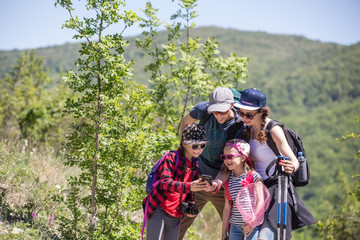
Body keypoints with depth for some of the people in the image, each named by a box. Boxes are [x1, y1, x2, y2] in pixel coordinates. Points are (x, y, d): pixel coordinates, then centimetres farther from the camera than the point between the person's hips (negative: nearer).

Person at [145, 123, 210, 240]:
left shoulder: (195, 166, 12)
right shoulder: (171, 158, -7)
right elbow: (165, 183, -21)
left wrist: (189, 206, 0)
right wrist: (189, 186, -37)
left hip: (176, 216, 6)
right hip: (158, 211, -6)